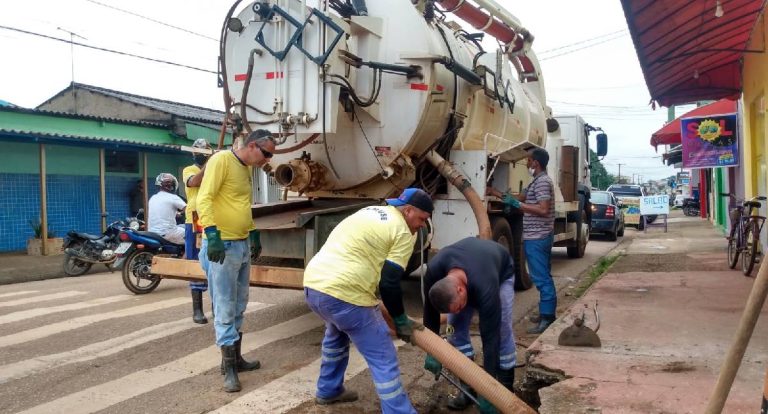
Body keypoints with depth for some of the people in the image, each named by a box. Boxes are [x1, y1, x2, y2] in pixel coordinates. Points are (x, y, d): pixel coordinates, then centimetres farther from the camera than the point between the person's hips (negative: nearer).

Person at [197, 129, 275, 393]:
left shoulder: (248, 168, 14)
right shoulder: (221, 160, -12)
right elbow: (203, 199, -20)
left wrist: (253, 233, 24)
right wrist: (212, 234, -29)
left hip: (243, 245, 9)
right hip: (222, 246, -9)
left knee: (239, 307, 16)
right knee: (225, 309, -2)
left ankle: (235, 358, 27)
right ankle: (229, 367, 7)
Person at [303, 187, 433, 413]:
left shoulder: (370, 211, 22)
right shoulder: (403, 233, -3)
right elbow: (389, 283, -8)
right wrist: (401, 320, 6)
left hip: (313, 283, 9)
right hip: (343, 294, -9)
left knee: (336, 334, 35)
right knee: (383, 359, 0)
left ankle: (328, 391, 48)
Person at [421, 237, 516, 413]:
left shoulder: (485, 289, -47)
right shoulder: (433, 271, -37)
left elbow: (490, 337, -40)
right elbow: (430, 313, -18)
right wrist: (432, 351, -19)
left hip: (501, 271, -3)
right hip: (467, 264, 4)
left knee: (501, 329, -14)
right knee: (456, 327, -6)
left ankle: (505, 387, 4)